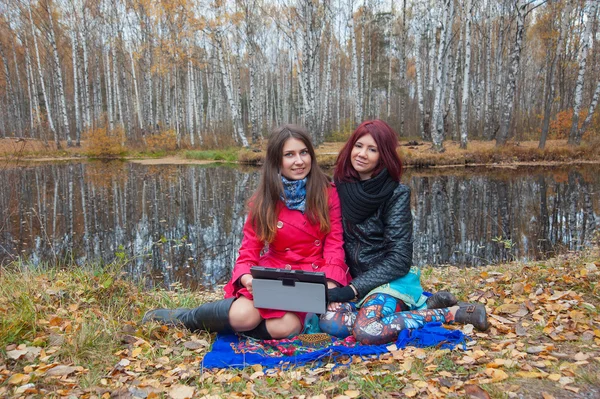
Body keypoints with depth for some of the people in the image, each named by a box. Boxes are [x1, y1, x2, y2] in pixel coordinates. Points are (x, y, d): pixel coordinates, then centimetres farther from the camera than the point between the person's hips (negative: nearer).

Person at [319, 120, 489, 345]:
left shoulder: (396, 193, -11)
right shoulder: (340, 187, 2)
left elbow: (399, 259, -14)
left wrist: (353, 289, -19)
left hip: (390, 279, -5)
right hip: (354, 279, 6)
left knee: (368, 331, -32)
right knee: (329, 322, -25)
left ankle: (451, 313, -9)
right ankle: (422, 305, -5)